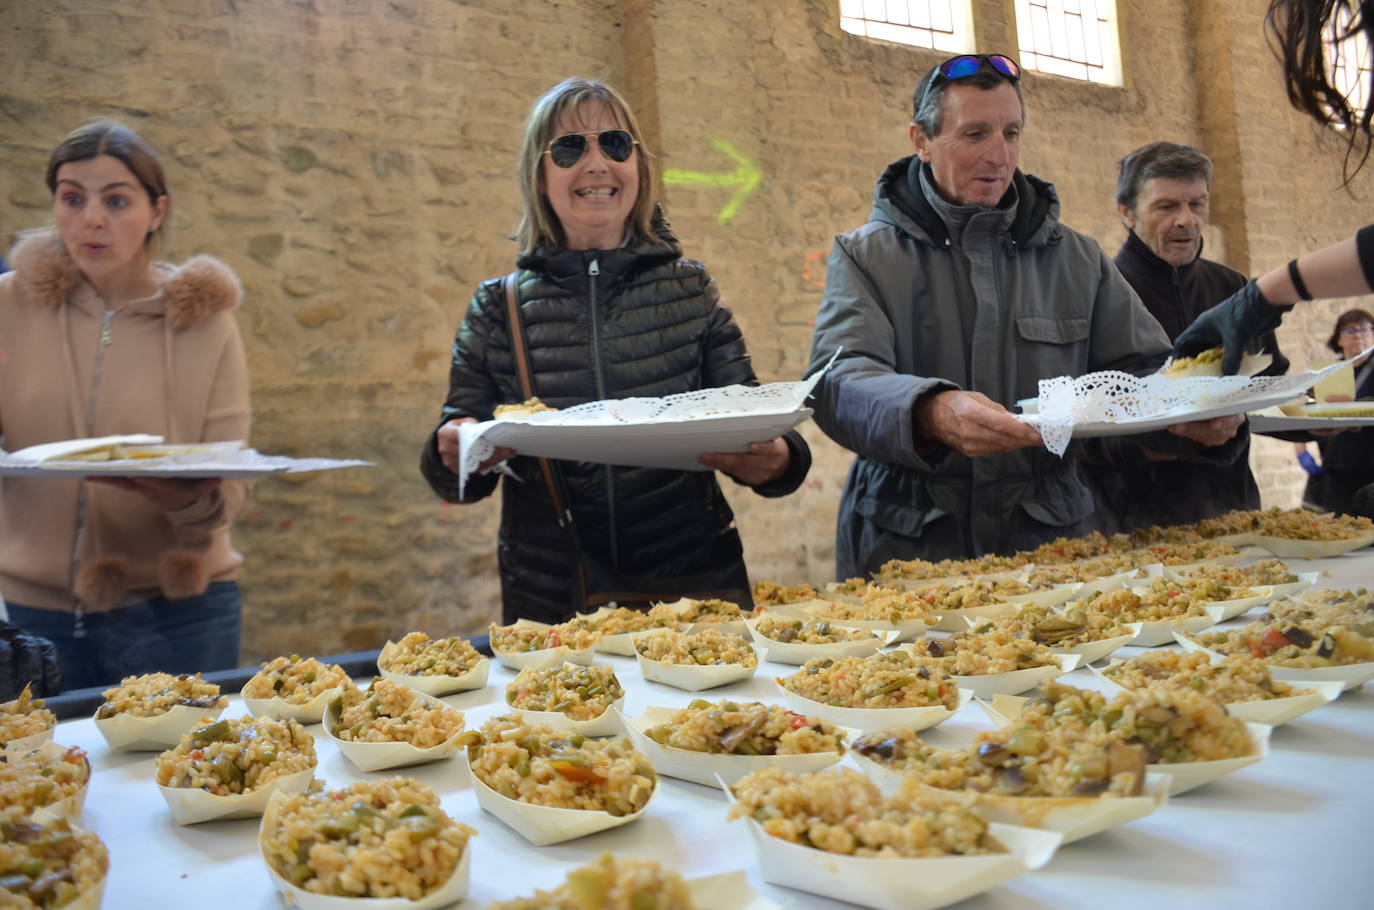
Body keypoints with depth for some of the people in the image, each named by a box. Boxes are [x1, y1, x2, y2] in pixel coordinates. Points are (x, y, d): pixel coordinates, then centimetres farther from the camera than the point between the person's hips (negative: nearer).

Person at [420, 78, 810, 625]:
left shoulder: (691, 289, 2)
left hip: (694, 581, 0)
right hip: (549, 599, 0)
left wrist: (775, 459, -19)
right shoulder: (498, 308, 1)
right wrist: (451, 457, -18)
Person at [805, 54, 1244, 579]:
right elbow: (840, 382, -11)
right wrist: (932, 414, -33)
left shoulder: (1077, 259, 15)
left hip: (1053, 540, 3)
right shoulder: (865, 256, 5)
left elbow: (1140, 374, 15)